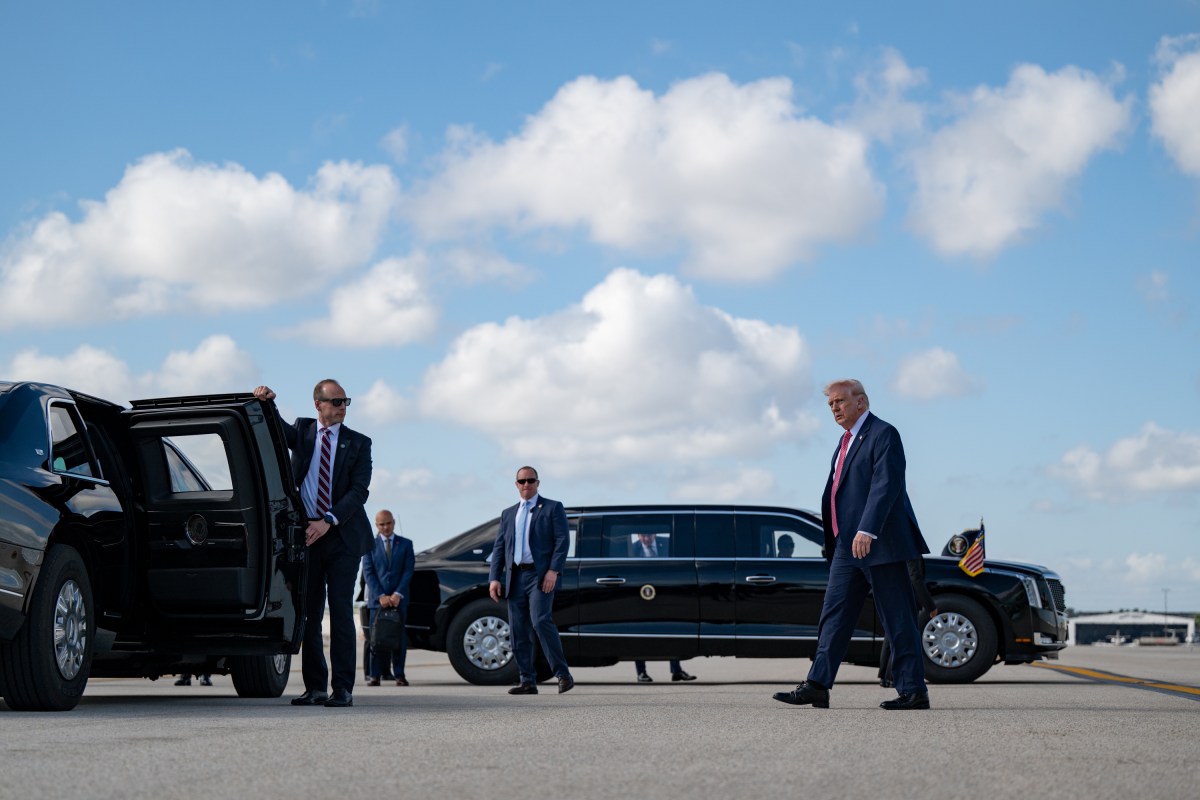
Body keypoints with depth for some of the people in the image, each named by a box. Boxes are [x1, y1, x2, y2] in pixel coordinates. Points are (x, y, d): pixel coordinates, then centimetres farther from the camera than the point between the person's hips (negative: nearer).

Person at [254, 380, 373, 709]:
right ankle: (315, 687, 8)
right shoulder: (302, 431, 13)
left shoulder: (358, 443, 4)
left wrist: (328, 521, -15)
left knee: (341, 610, -7)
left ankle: (343, 688, -6)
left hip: (342, 536, -2)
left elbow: (358, 491, -4)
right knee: (309, 613, 2)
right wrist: (266, 402, -17)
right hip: (306, 534, 2)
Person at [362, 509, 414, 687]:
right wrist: (381, 596, -10)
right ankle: (375, 675, 0)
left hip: (399, 599, 0)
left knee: (399, 637, 0)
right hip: (377, 599, 0)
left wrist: (398, 594, -10)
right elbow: (368, 572, 1)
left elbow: (408, 570, 2)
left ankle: (399, 675, 2)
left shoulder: (406, 544, 8)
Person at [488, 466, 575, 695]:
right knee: (519, 631, 2)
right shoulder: (508, 513, 21)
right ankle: (528, 682, 6)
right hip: (515, 578, 5)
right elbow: (499, 547, 16)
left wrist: (553, 571, -14)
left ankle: (563, 674, -13)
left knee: (541, 621, -19)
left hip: (540, 575, -5)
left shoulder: (553, 508, 7)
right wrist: (494, 578, 5)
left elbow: (562, 540, -2)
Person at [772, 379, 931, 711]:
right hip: (847, 547, 9)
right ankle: (817, 686, 2)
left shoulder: (883, 434, -9)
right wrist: (832, 541, 20)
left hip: (879, 545, -9)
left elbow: (886, 485, -20)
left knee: (898, 620, -4)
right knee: (834, 615, 4)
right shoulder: (847, 440, 20)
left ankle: (913, 691, 1)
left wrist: (867, 531, -30)